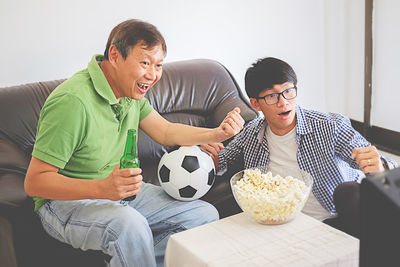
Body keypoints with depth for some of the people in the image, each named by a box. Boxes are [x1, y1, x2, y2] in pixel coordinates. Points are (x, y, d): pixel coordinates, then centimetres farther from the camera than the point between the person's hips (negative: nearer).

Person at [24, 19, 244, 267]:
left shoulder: (131, 90, 1)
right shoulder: (73, 101, -26)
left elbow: (165, 131, 13)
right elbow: (34, 182, -25)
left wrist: (217, 134, -4)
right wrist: (102, 188, -38)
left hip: (122, 190, 8)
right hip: (67, 200, -8)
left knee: (206, 216, -1)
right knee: (129, 224, -39)